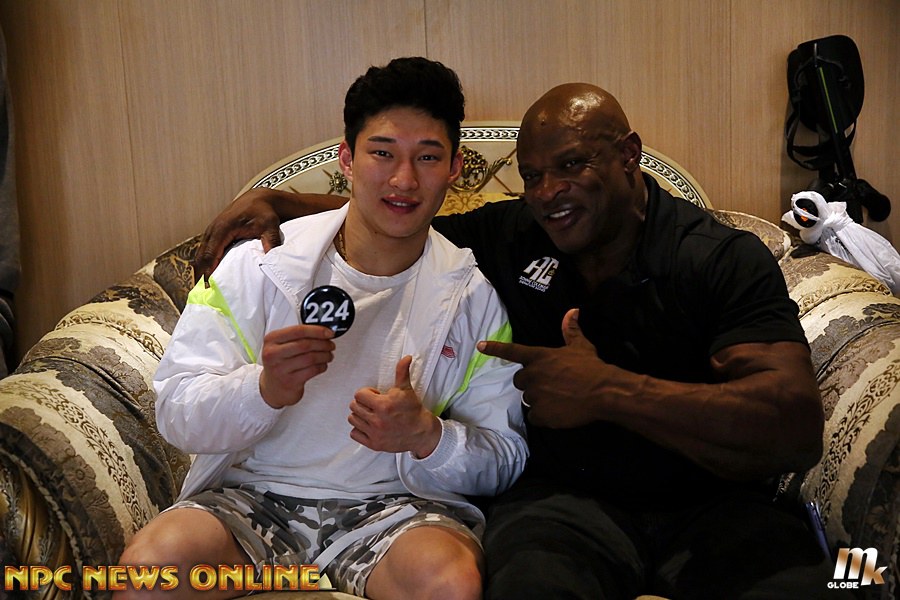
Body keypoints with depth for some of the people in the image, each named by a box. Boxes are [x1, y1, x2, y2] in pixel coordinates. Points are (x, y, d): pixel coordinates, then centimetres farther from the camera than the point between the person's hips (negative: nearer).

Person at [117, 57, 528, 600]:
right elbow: (176, 412, -5)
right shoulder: (261, 263, -2)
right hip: (254, 493, 0)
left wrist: (428, 437, -21)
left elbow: (505, 461, 1)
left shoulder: (472, 295, 0)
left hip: (398, 503, 1)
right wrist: (266, 389, -26)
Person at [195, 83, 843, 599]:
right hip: (568, 495, 1)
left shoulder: (726, 258, -3)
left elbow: (799, 429, -15)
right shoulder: (509, 237, 8)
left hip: (715, 502, 0)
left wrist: (607, 391, -21)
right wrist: (279, 201, 3)